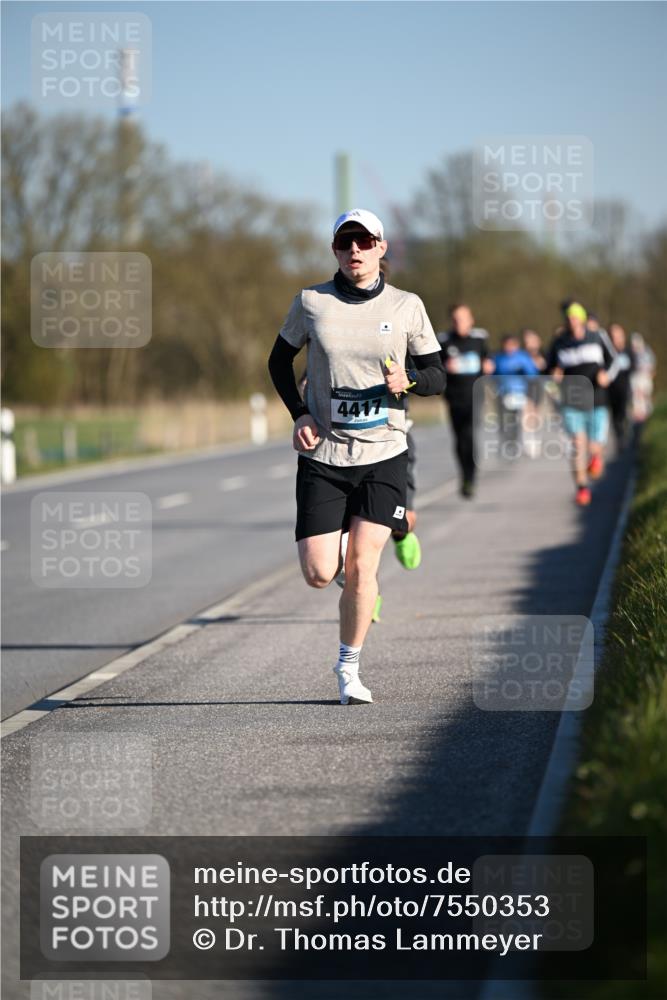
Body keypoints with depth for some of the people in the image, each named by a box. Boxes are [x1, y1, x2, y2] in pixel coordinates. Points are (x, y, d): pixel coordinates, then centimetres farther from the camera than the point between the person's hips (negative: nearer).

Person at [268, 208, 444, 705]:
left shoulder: (407, 306, 0)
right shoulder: (311, 302, -1)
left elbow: (437, 375, 8)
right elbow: (280, 360, 13)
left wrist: (407, 380, -15)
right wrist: (300, 415, -2)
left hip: (384, 455, 0)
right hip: (324, 456, 0)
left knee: (361, 566, -8)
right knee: (319, 574, -5)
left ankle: (349, 668, 9)